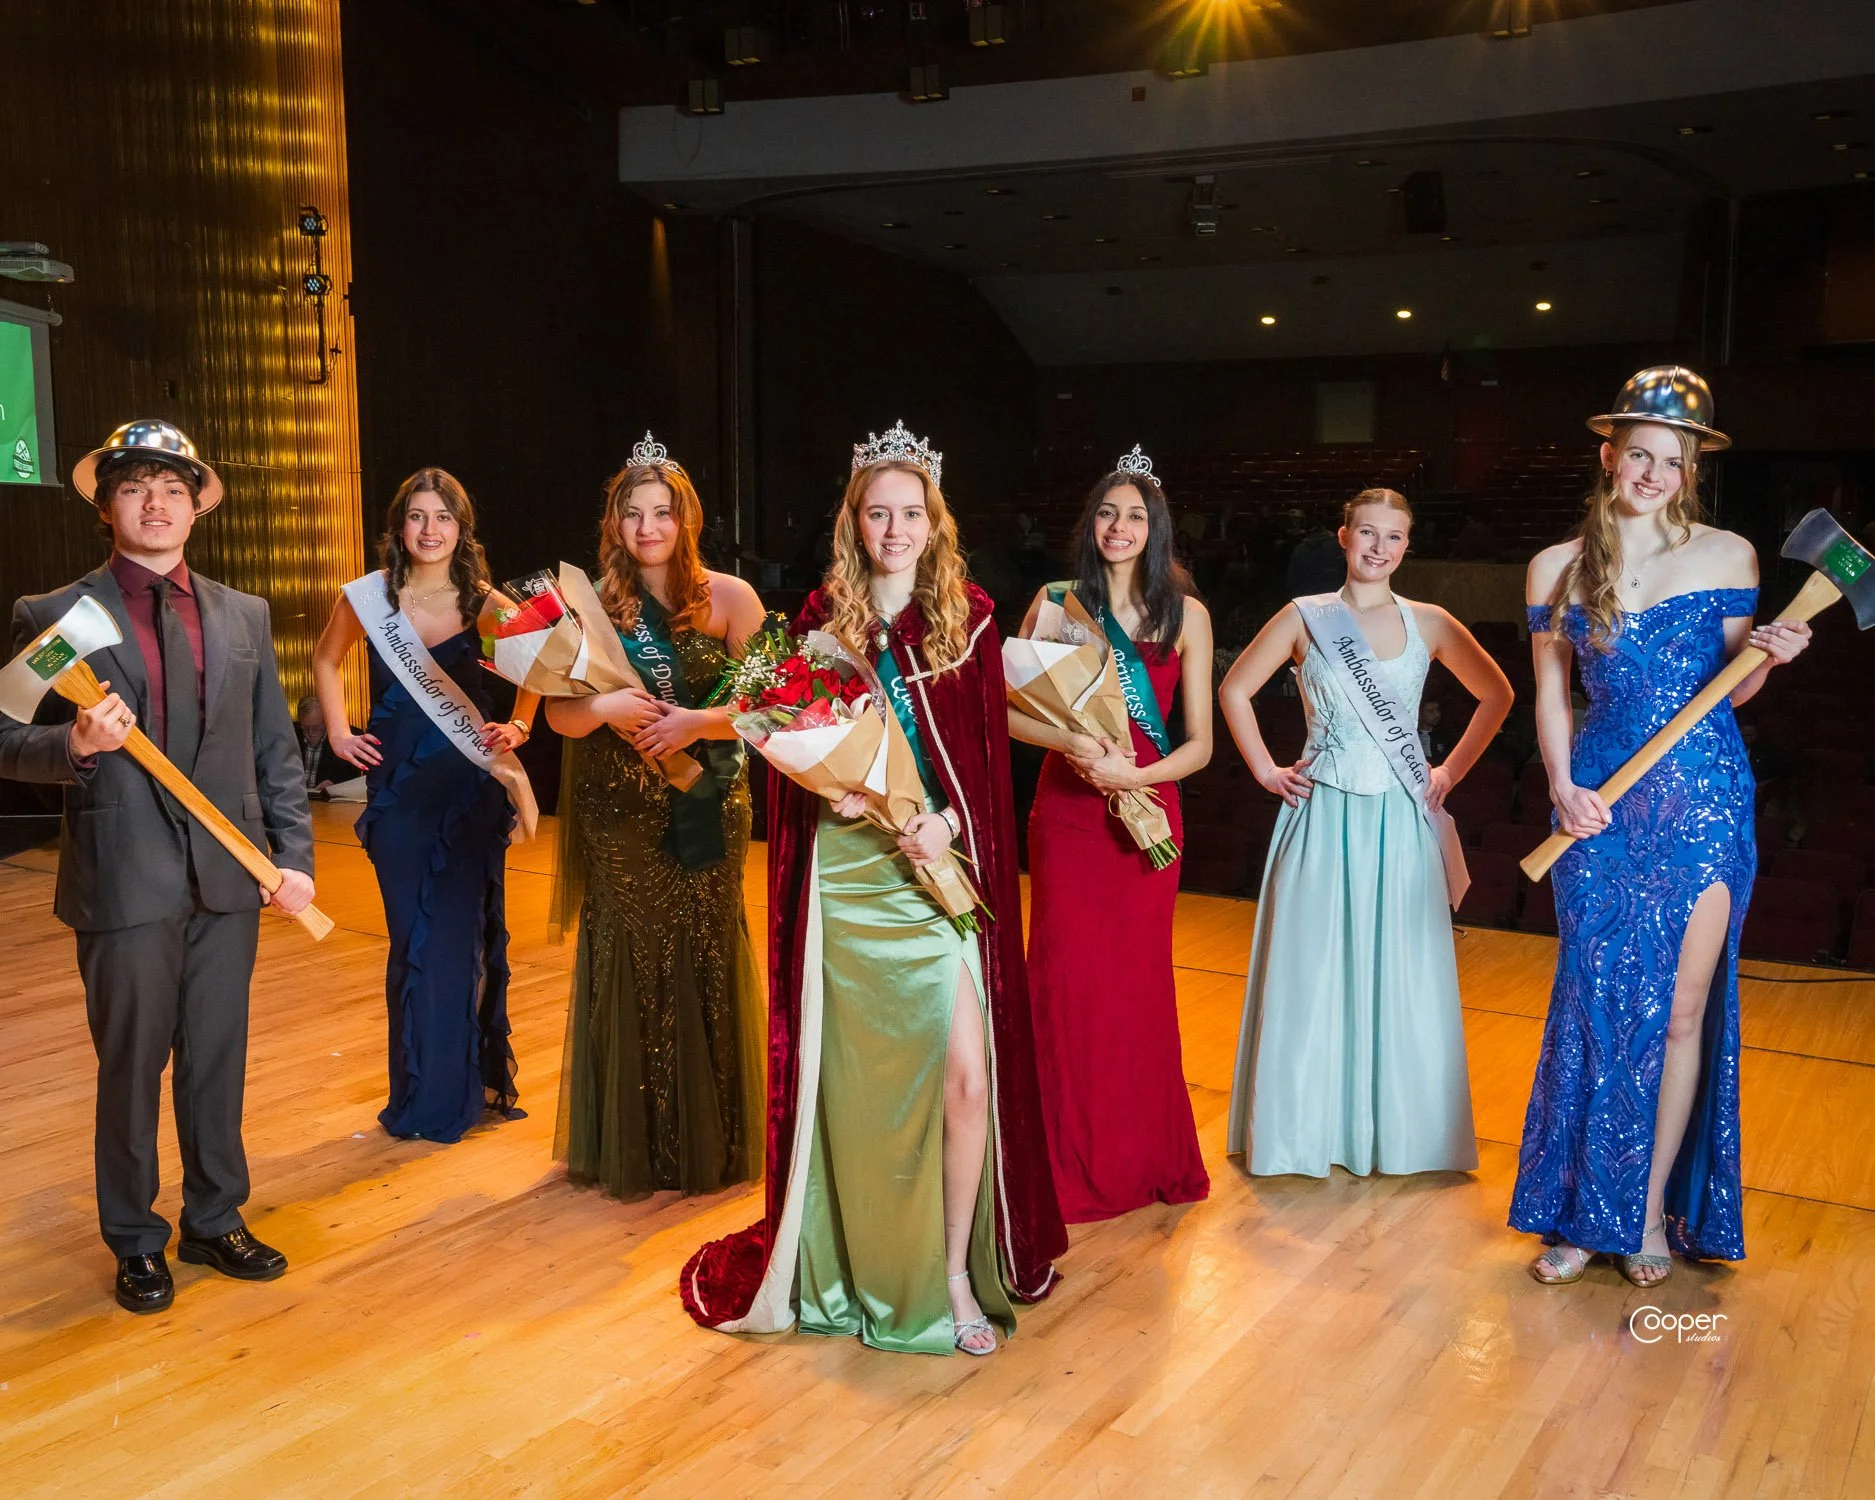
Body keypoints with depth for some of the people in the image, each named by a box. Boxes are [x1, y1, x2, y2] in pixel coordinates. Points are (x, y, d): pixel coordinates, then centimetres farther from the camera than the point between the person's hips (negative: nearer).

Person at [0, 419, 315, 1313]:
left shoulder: (245, 616, 9)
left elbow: (275, 748, 10)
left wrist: (295, 855, 3)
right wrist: (75, 743, -22)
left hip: (229, 877, 3)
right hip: (125, 883, -3)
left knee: (218, 1061, 13)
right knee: (131, 1068, 8)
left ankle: (215, 1222, 31)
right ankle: (136, 1243, 26)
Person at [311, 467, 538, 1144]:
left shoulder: (485, 603, -3)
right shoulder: (366, 598, -2)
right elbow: (326, 661, 17)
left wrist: (517, 726, -7)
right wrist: (338, 731, 6)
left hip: (471, 788, 0)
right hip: (399, 787, 0)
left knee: (464, 935, 3)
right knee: (412, 938, 6)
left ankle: (468, 1084, 20)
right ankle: (422, 1094, 19)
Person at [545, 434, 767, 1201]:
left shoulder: (728, 597, -1)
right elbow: (559, 713, 0)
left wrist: (699, 722, -19)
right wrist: (604, 708, -20)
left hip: (706, 813, -1)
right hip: (619, 814, 1)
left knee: (705, 961, 5)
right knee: (626, 963, 5)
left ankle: (708, 1143, 21)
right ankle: (629, 1142, 20)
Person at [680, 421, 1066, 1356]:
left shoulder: (968, 615, 3)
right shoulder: (824, 615, 6)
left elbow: (990, 748, 3)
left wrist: (948, 824, -12)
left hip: (942, 865, -1)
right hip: (846, 868, 1)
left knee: (965, 1069, -7)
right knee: (852, 1070, 4)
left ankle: (956, 1272, 8)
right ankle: (850, 1260, 18)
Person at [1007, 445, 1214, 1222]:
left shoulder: (1185, 615, 3)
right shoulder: (1056, 601, 2)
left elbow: (1200, 743, 2)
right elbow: (1009, 710, 0)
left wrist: (1137, 773, -15)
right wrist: (1073, 742, -16)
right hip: (1065, 811, 0)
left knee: (1138, 980, 7)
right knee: (1065, 978, 0)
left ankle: (1145, 1155, 24)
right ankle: (1071, 1158, 16)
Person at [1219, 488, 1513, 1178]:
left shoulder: (1428, 623, 4)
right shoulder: (1305, 618, 1)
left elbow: (1497, 695, 15)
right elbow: (1234, 690, 8)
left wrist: (1453, 769, 8)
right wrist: (1266, 771, 2)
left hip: (1401, 820, 1)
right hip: (1323, 817, -1)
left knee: (1403, 975, 5)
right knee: (1313, 972, 3)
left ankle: (1401, 1130, 20)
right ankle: (1306, 1130, 17)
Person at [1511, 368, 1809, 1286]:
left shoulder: (1726, 555, 2)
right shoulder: (1558, 569, 4)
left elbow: (1728, 689, 8)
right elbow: (1551, 695, 8)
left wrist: (1767, 657, -12)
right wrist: (1561, 786, -6)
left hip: (1704, 803, 0)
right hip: (1601, 809, 1)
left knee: (1682, 1011, 4)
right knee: (1596, 1006, 4)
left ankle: (1653, 1213, 16)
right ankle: (1586, 1214, 17)